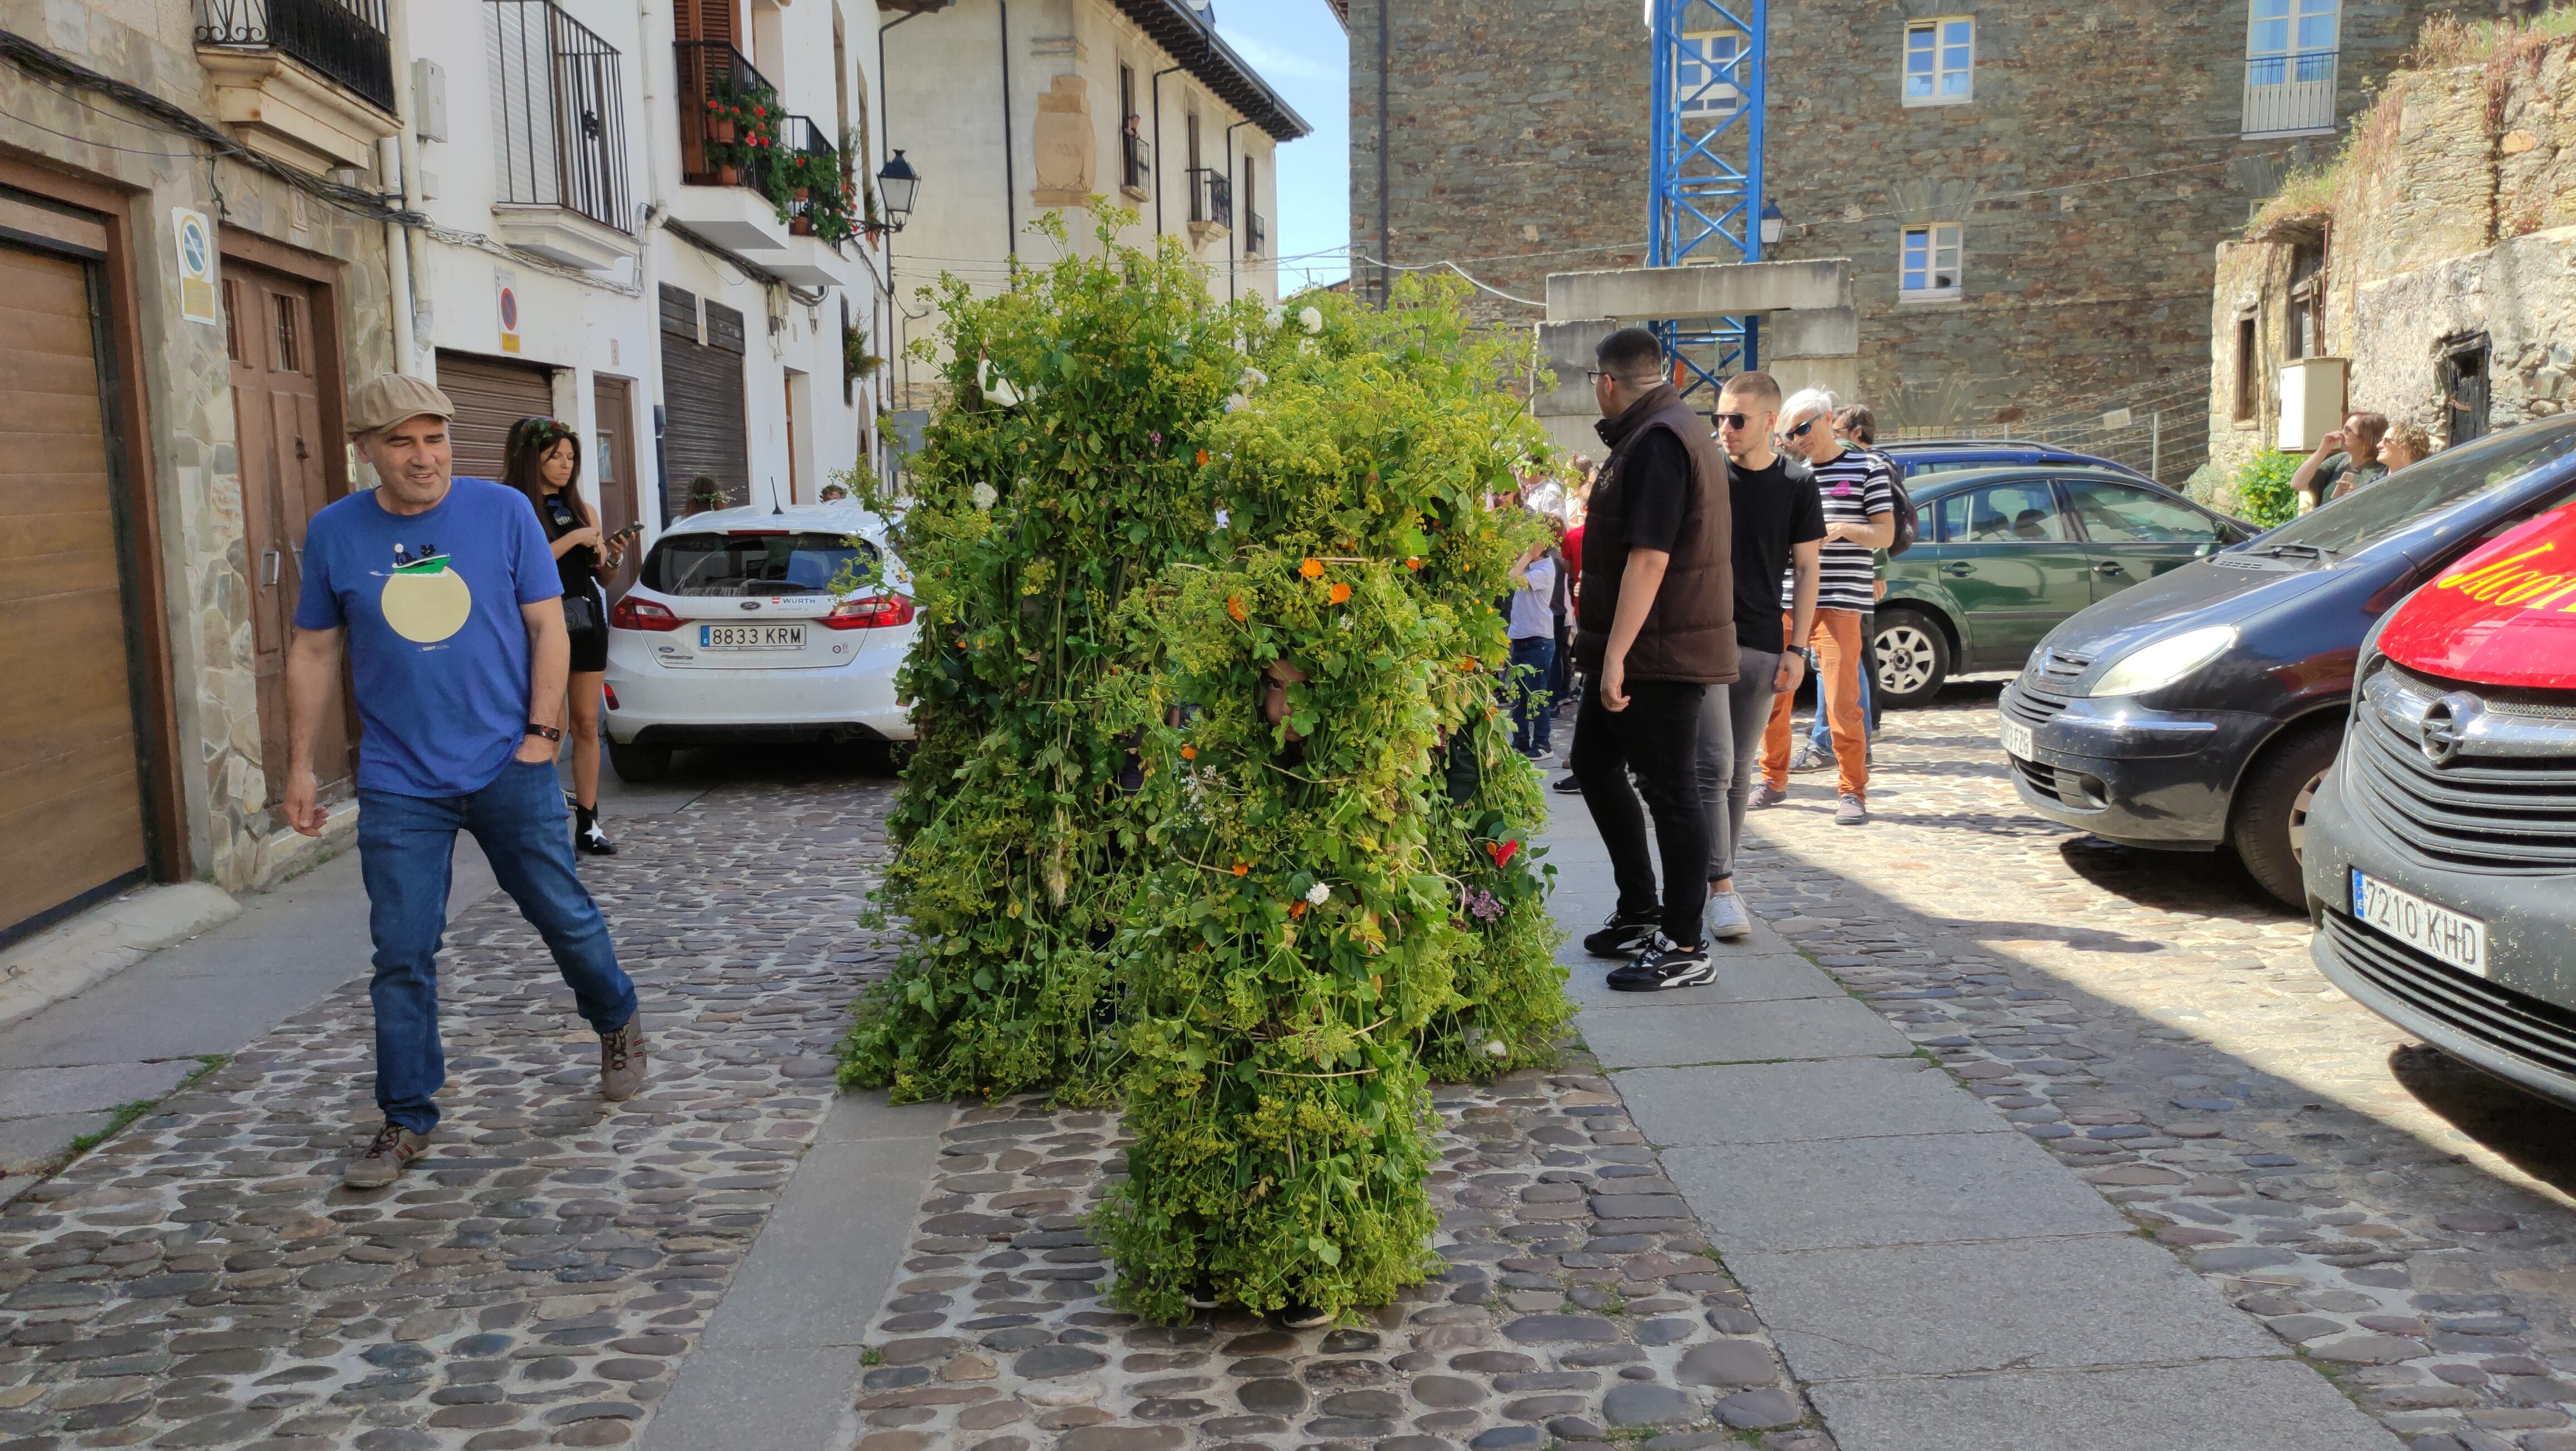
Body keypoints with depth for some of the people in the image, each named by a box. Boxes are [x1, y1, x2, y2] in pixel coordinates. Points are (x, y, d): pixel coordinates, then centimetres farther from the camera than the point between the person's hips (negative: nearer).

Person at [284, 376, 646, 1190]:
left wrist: (540, 732, -7)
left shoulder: (504, 512, -2)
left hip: (510, 771, -1)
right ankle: (406, 1121, 16)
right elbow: (315, 652, 9)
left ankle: (617, 1024, 36)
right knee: (402, 956, 2)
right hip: (399, 784, 1)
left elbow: (548, 629, 1)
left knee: (565, 916, 8)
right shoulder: (334, 533, 2)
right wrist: (300, 765, 7)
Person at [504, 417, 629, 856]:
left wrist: (613, 556, -3)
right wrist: (573, 539, -18)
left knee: (587, 725, 6)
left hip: (588, 619, 5)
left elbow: (604, 575, 17)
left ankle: (588, 825, 11)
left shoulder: (582, 509, 12)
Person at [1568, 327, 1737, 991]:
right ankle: (1639, 913, 28)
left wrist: (1617, 654, -26)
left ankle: (1684, 947, 6)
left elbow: (1649, 557, -26)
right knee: (1595, 764, 18)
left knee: (1670, 789, -3)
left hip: (1660, 653, -11)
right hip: (1638, 651, 11)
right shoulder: (1659, 431, 16)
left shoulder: (1657, 442, -18)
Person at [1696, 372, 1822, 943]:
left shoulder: (1795, 486, 4)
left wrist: (1797, 648, 1)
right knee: (1714, 767, -11)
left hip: (1763, 646, 2)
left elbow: (1807, 569, 7)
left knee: (1739, 772, 9)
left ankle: (1718, 878, 19)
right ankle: (1720, 889, -10)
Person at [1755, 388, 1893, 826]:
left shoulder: (1867, 468, 3)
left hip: (1839, 601, -4)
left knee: (1842, 699, -9)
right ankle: (1773, 781, 21)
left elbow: (1886, 535, 0)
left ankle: (1853, 792, 1)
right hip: (1785, 597, 5)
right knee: (1770, 695, 5)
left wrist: (1842, 529, -17)